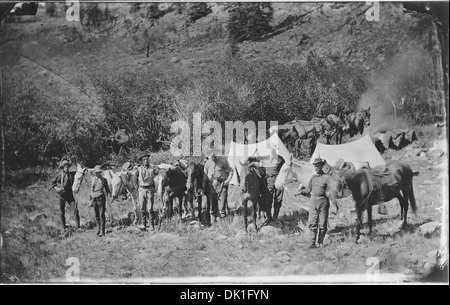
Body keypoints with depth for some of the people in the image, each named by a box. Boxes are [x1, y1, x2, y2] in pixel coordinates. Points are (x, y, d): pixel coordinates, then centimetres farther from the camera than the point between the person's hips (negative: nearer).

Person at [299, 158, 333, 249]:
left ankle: (321, 242, 15)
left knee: (322, 223, 3)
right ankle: (312, 243, 2)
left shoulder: (327, 177, -3)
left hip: (323, 201, -4)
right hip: (313, 201, 4)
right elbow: (308, 189, 20)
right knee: (312, 223, 0)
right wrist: (300, 192, 5)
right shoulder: (313, 177, 14)